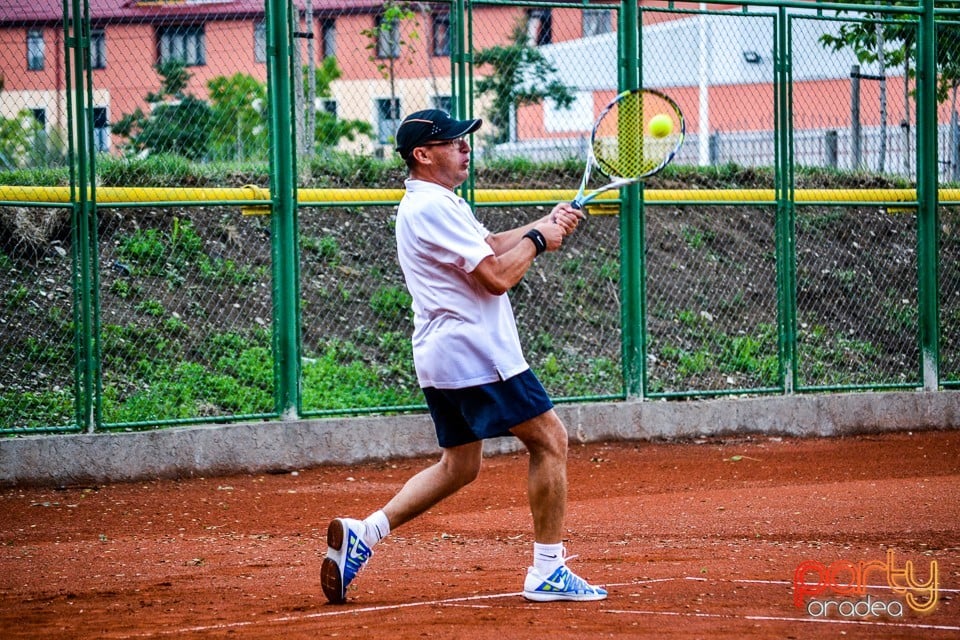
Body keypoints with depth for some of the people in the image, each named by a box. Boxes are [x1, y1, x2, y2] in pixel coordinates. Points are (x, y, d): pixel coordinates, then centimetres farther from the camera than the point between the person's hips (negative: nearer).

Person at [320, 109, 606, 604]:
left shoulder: (426, 203, 18)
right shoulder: (434, 207, -16)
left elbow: (488, 247, 28)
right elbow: (496, 277, -19)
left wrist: (544, 225, 18)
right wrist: (537, 240, -4)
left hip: (441, 357, 11)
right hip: (476, 354, -11)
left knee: (459, 466, 17)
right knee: (549, 439, -4)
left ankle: (361, 533, 8)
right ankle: (547, 572, -3)